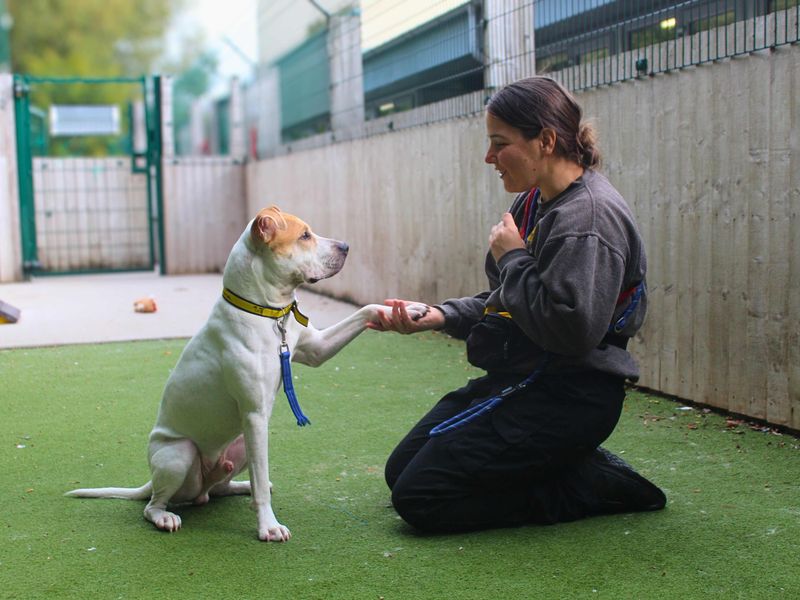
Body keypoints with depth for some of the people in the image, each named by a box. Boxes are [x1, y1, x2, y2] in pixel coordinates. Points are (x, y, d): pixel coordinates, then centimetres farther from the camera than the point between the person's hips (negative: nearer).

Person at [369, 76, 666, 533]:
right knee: (401, 471, 14)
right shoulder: (535, 201, 10)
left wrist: (513, 258, -17)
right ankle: (577, 468, 12)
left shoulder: (588, 215, -20)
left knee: (419, 498, -12)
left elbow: (572, 328, -30)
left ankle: (594, 485, -3)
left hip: (568, 398, -10)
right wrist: (438, 316, 0)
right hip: (521, 379, 11)